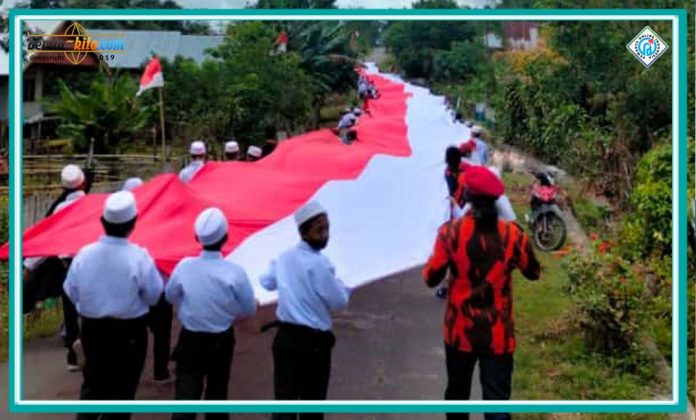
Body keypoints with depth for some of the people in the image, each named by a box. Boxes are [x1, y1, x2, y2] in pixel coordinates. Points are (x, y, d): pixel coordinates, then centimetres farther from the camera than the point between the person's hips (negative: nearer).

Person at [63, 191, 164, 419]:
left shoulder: (84, 254, -13)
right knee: (122, 387, 12)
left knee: (92, 382, 21)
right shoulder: (139, 257, -22)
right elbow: (154, 296, -11)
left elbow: (72, 292, -1)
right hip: (129, 332, -3)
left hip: (92, 328, 3)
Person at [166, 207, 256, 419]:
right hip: (221, 341, 0)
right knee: (217, 392, 19)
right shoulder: (235, 272, -20)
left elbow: (170, 297, 4)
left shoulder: (184, 267, -15)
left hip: (190, 339, 0)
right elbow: (249, 309, -7)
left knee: (186, 395, -1)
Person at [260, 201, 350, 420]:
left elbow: (267, 282, 25)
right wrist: (344, 287, 9)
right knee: (312, 402, 9)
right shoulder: (319, 263, -17)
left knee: (284, 398, 6)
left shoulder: (284, 258, 6)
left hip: (285, 337, 6)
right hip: (313, 342, -6)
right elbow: (338, 302, -12)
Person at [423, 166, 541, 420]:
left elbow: (431, 278, -6)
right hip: (498, 335, 0)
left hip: (460, 331, 1)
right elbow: (534, 273, 9)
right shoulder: (512, 234, -8)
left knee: (457, 393, 22)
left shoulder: (451, 231, -11)